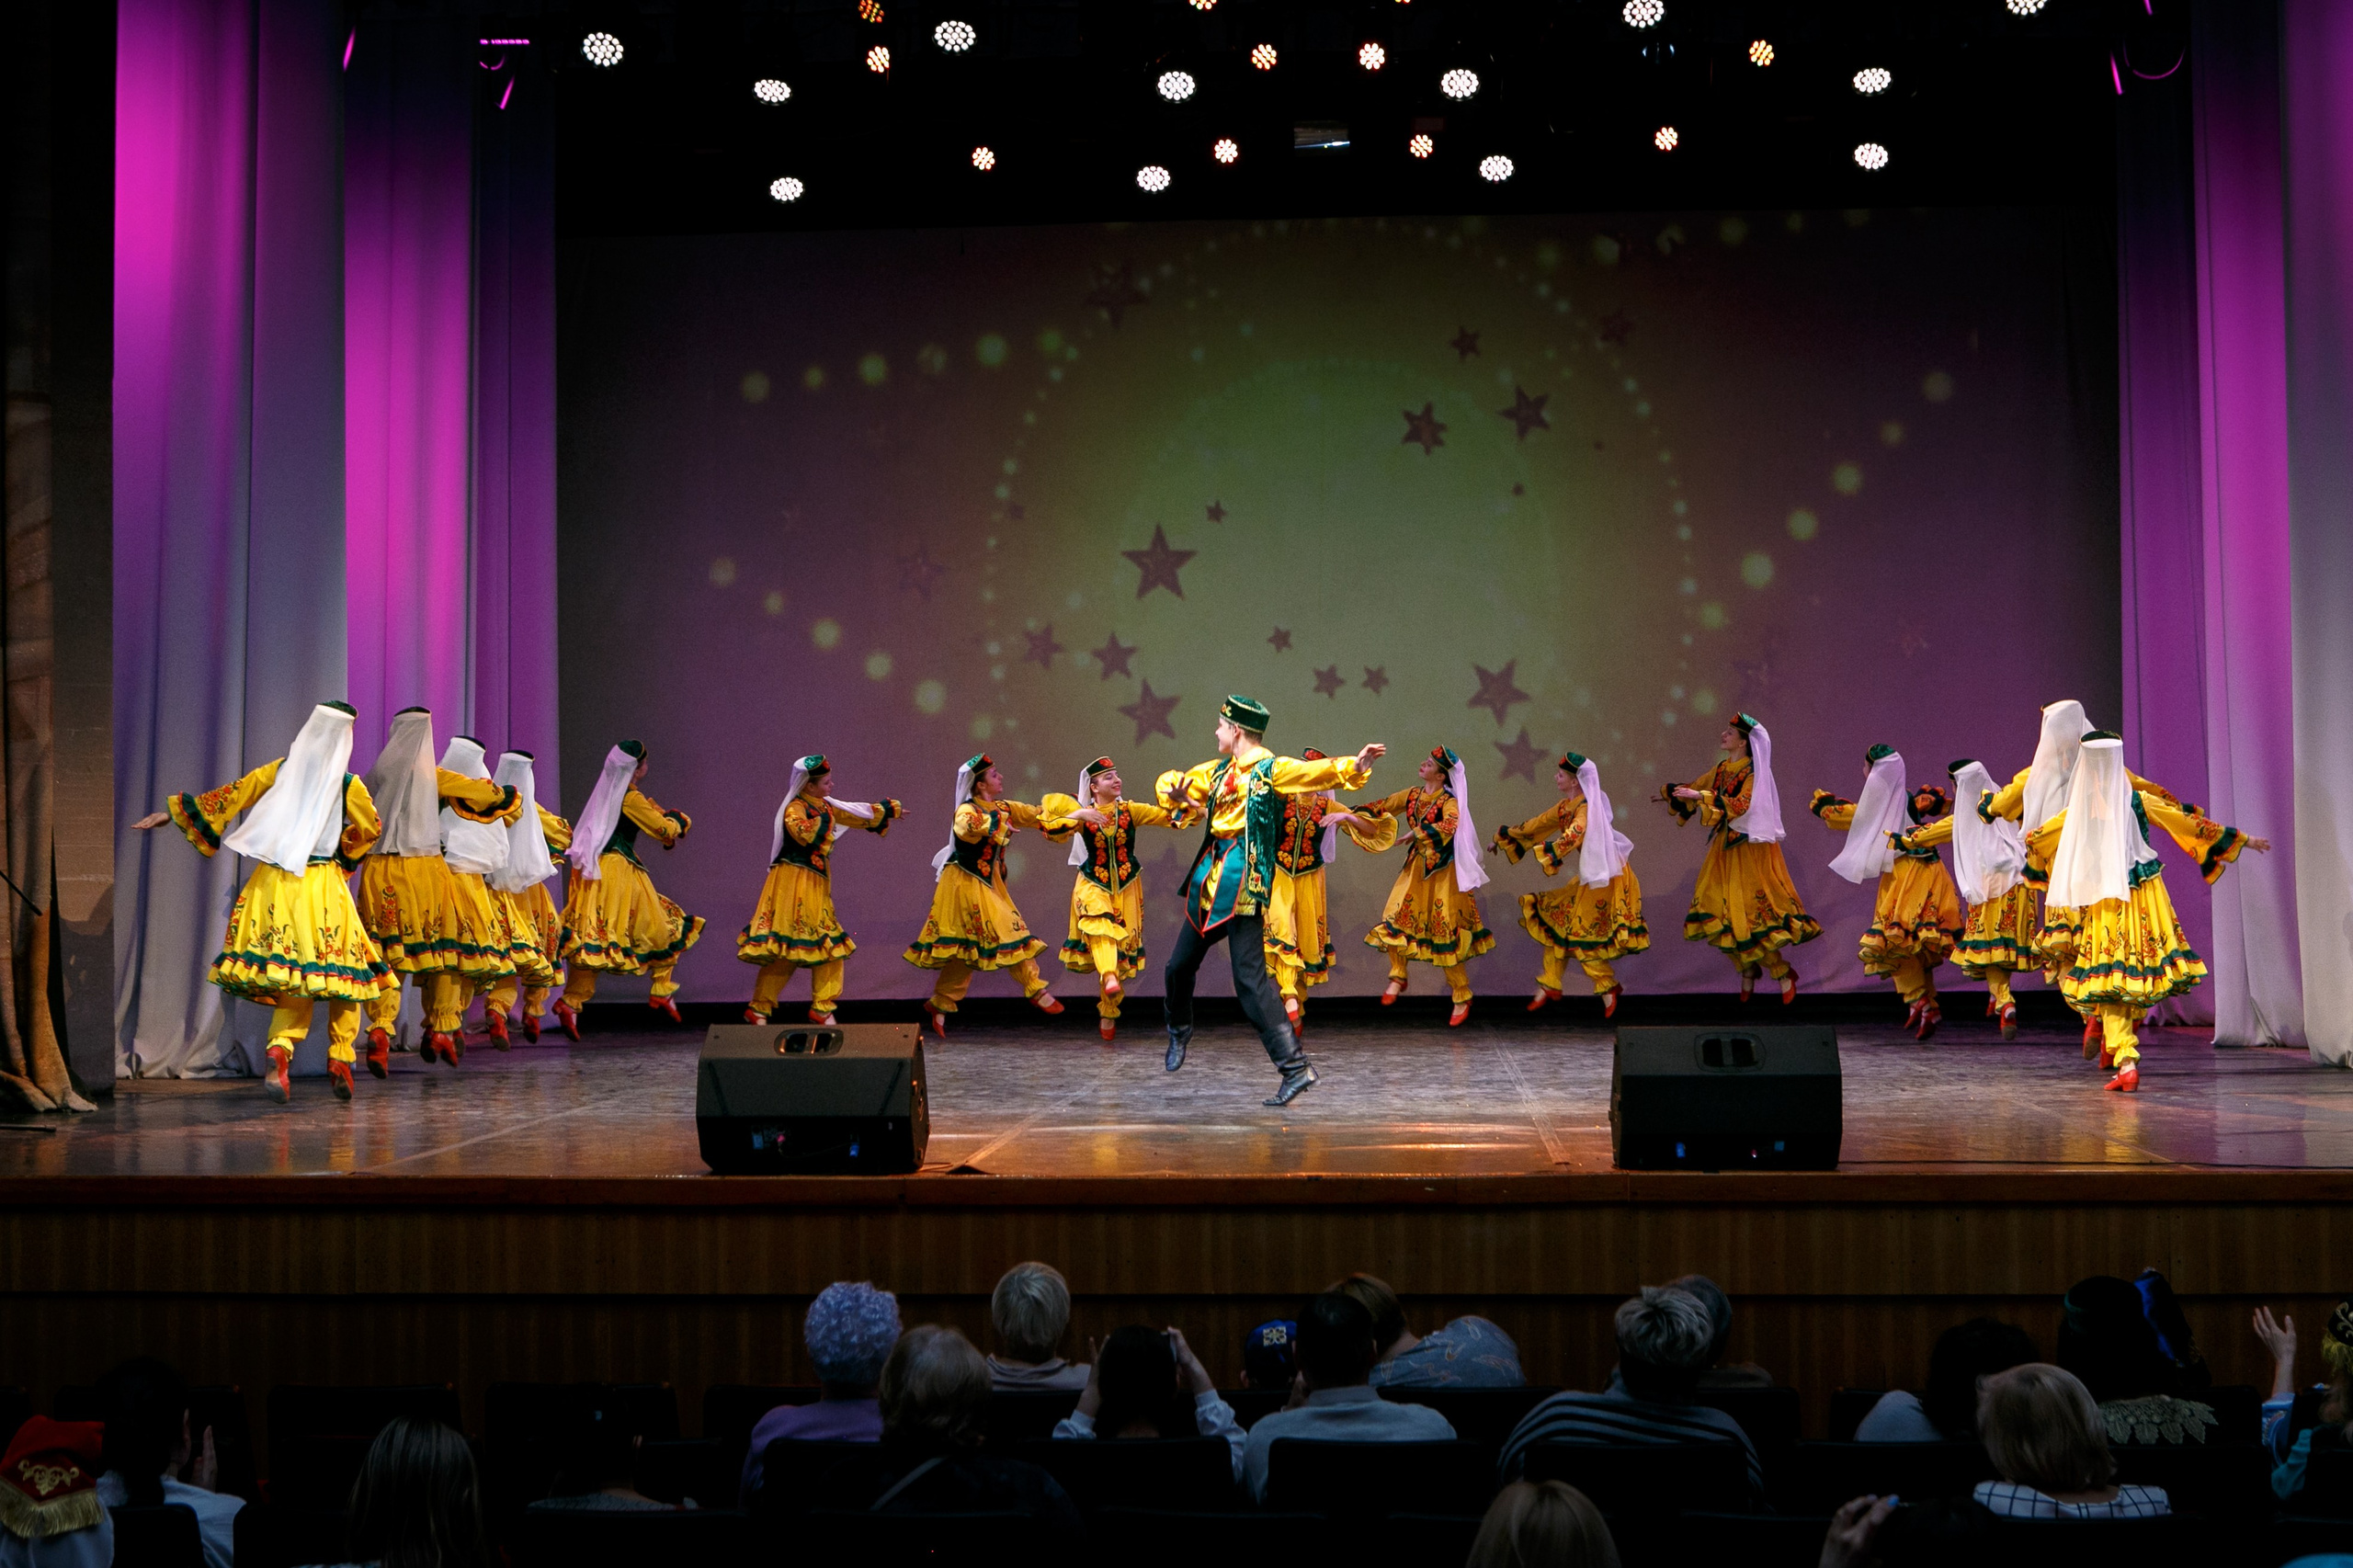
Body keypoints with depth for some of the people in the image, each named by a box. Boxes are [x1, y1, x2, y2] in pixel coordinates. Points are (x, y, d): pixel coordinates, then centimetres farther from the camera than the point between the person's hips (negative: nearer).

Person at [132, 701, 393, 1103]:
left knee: (294, 979, 6)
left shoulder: (279, 770, 3)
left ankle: (279, 1053, -16)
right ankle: (340, 1061, 6)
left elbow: (227, 797, 7)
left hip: (273, 881, 3)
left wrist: (171, 812, 17)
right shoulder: (348, 784, -4)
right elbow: (370, 828, 6)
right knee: (341, 966, 7)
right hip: (321, 887, -3)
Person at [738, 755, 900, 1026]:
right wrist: (822, 818, -17)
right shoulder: (795, 808, -11)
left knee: (829, 946, 6)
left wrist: (889, 810, 34)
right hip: (794, 883, -9)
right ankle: (758, 1009, -4)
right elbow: (804, 833, -30)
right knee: (785, 950, -11)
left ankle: (822, 1009, 11)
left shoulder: (825, 806, 14)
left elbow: (856, 815, 27)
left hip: (817, 884, 9)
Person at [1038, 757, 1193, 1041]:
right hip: (1093, 884, -2)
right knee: (1099, 922, -34)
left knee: (1122, 943, 4)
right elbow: (1053, 831, -17)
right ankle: (1109, 977, -51)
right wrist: (1077, 815, -29)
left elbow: (1168, 815, -8)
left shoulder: (1130, 810, -2)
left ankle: (1109, 1013, 16)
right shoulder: (1083, 814, -4)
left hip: (1126, 887, 2)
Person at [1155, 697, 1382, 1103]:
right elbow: (1171, 783, 22)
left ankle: (1296, 1067, -16)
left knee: (1250, 980, -16)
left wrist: (1356, 766, -42)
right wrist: (1174, 789, -4)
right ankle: (1179, 1032, 48)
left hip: (1243, 890, -8)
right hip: (1209, 885, 8)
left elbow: (1316, 772, -23)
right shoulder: (1217, 771, 14)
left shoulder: (1271, 769, -7)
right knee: (1179, 967, 20)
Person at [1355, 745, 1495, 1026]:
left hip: (1442, 871, -6)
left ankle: (1462, 998, 7)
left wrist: (1416, 833, -38)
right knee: (1396, 917, -5)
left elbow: (1447, 827, -31)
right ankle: (1398, 977, 13)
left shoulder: (1449, 802, -12)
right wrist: (1350, 815, -4)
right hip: (1416, 866, 6)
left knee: (1445, 932, -4)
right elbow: (1381, 807, 6)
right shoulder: (1412, 795, 6)